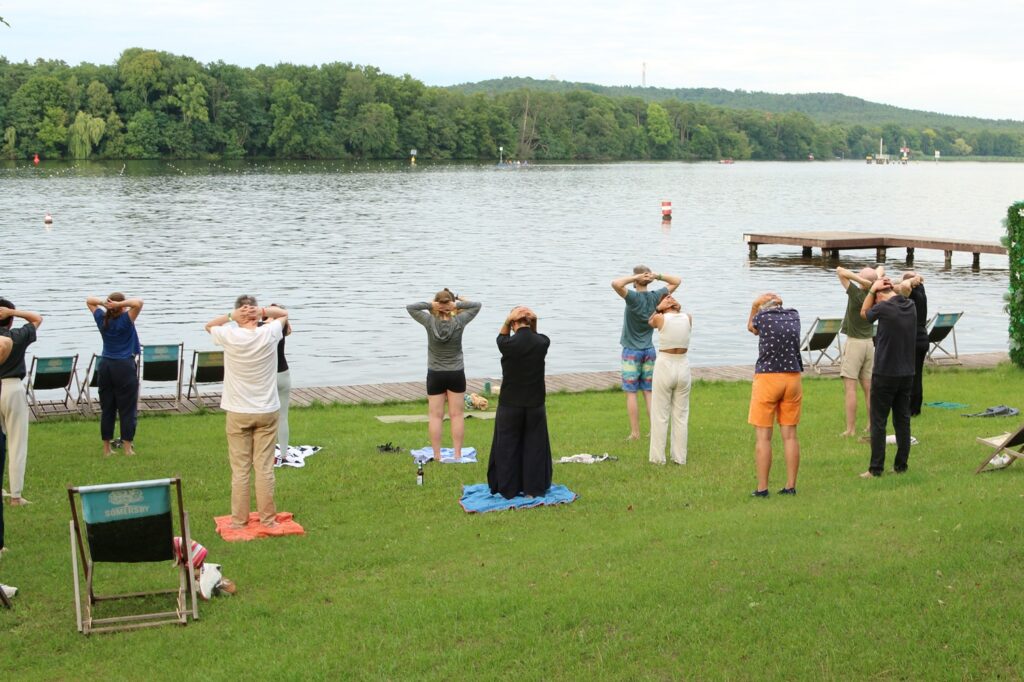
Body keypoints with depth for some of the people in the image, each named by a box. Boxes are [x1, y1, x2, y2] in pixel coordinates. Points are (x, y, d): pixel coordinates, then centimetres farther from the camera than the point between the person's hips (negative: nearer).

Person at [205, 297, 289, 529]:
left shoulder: (230, 336, -10)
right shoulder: (269, 334, -7)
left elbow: (209, 325, 13)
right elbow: (284, 314, 13)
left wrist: (231, 315, -5)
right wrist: (263, 311, -5)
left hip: (237, 413, -1)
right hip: (266, 412, 1)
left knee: (240, 469, 5)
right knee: (264, 468, 4)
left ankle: (239, 519, 10)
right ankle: (267, 518, 10)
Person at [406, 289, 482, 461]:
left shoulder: (430, 322, -11)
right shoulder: (459, 322, -11)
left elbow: (410, 307, -1)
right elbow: (476, 305, -1)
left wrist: (429, 305, -9)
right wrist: (459, 303, -11)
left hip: (435, 375, 0)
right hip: (456, 374, 0)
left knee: (436, 415, 3)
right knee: (456, 415, 5)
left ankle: (437, 455, 2)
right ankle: (457, 454, 5)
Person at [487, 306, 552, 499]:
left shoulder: (508, 344, -16)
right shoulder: (542, 343, -7)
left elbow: (502, 337, 7)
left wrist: (507, 321, -8)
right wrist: (533, 323, -2)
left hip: (510, 405, -2)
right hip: (535, 404, 2)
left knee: (507, 447, 9)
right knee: (534, 446, 11)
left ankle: (508, 490, 15)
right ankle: (533, 489, 15)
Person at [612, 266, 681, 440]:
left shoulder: (634, 298, -18)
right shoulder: (655, 297, -3)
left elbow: (615, 283, -34)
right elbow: (676, 281, 11)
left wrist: (635, 277, -21)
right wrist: (657, 276, -5)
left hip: (631, 352, -5)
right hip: (649, 351, 5)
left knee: (631, 393, 2)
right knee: (648, 392, 10)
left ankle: (635, 433, 2)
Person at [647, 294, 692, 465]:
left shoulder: (660, 318, -9)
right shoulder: (688, 318, 0)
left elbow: (650, 322, 15)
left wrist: (658, 308, 3)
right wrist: (678, 309, 7)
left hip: (664, 366, -3)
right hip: (683, 366, 3)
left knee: (660, 415, 7)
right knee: (681, 416, 12)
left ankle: (658, 456, 12)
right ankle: (680, 457, 16)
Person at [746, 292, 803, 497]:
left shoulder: (762, 317, -4)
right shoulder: (793, 316, 8)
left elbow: (751, 328, 18)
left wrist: (754, 306, 16)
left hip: (767, 378, -4)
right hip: (793, 378, 4)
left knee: (763, 436, -1)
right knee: (790, 435, 7)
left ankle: (762, 488, -1)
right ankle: (791, 486, 8)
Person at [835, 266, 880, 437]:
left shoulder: (856, 293, -17)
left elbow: (840, 271, -20)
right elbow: (881, 269, 16)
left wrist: (864, 281, -22)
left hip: (854, 343, -7)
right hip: (869, 343, 7)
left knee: (850, 387, -7)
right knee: (868, 388, 13)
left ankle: (850, 429, -10)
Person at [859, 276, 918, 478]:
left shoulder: (884, 308, -16)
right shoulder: (911, 306, 3)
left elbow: (864, 313, 5)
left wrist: (872, 289, 4)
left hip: (885, 373, -6)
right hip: (907, 374, 6)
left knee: (878, 422, 0)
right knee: (903, 420, 11)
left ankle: (876, 468, 1)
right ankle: (901, 465, 15)